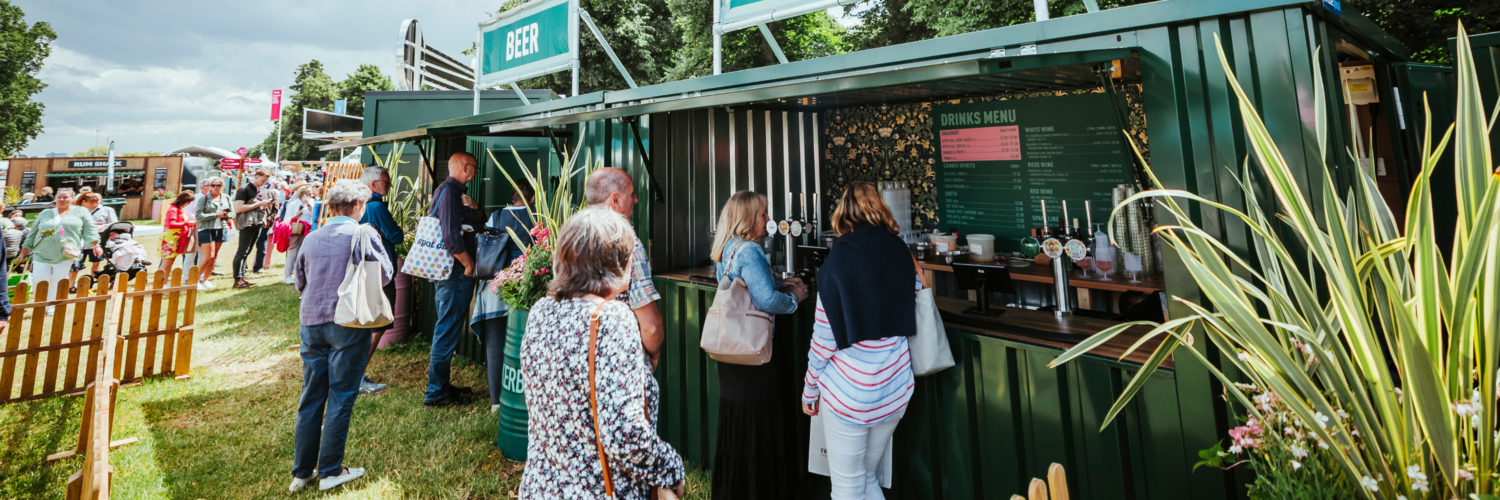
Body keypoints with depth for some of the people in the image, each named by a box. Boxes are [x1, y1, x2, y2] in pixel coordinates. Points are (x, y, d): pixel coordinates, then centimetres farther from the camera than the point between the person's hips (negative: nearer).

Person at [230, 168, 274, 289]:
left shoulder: (259, 190, 18)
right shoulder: (244, 189, -9)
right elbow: (238, 208, -17)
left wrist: (264, 204, 7)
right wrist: (259, 203, -17)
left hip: (258, 224, 8)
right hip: (247, 224, -8)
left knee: (247, 251, 12)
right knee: (242, 251, -7)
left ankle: (242, 277, 17)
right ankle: (237, 280, -5)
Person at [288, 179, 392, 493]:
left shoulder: (311, 238, 7)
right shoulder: (363, 234, -9)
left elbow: (300, 283, 17)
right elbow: (385, 275, 0)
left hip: (312, 322, 5)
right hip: (348, 324, -5)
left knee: (310, 398, 13)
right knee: (341, 398, 4)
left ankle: (301, 471, 22)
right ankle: (330, 472, 13)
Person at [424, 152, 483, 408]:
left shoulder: (454, 191, 16)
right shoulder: (449, 192, -16)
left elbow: (471, 227, 21)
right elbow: (451, 237, -24)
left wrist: (473, 209, 5)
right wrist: (469, 265, -15)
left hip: (450, 272, 11)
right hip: (455, 272, -11)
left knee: (448, 329, 18)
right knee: (448, 331, -3)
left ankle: (441, 385, 29)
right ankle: (437, 393, 7)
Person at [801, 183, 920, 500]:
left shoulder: (839, 259, -12)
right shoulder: (900, 252, 0)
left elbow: (824, 340, -10)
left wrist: (810, 391, 1)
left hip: (849, 391, -5)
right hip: (895, 389, 5)